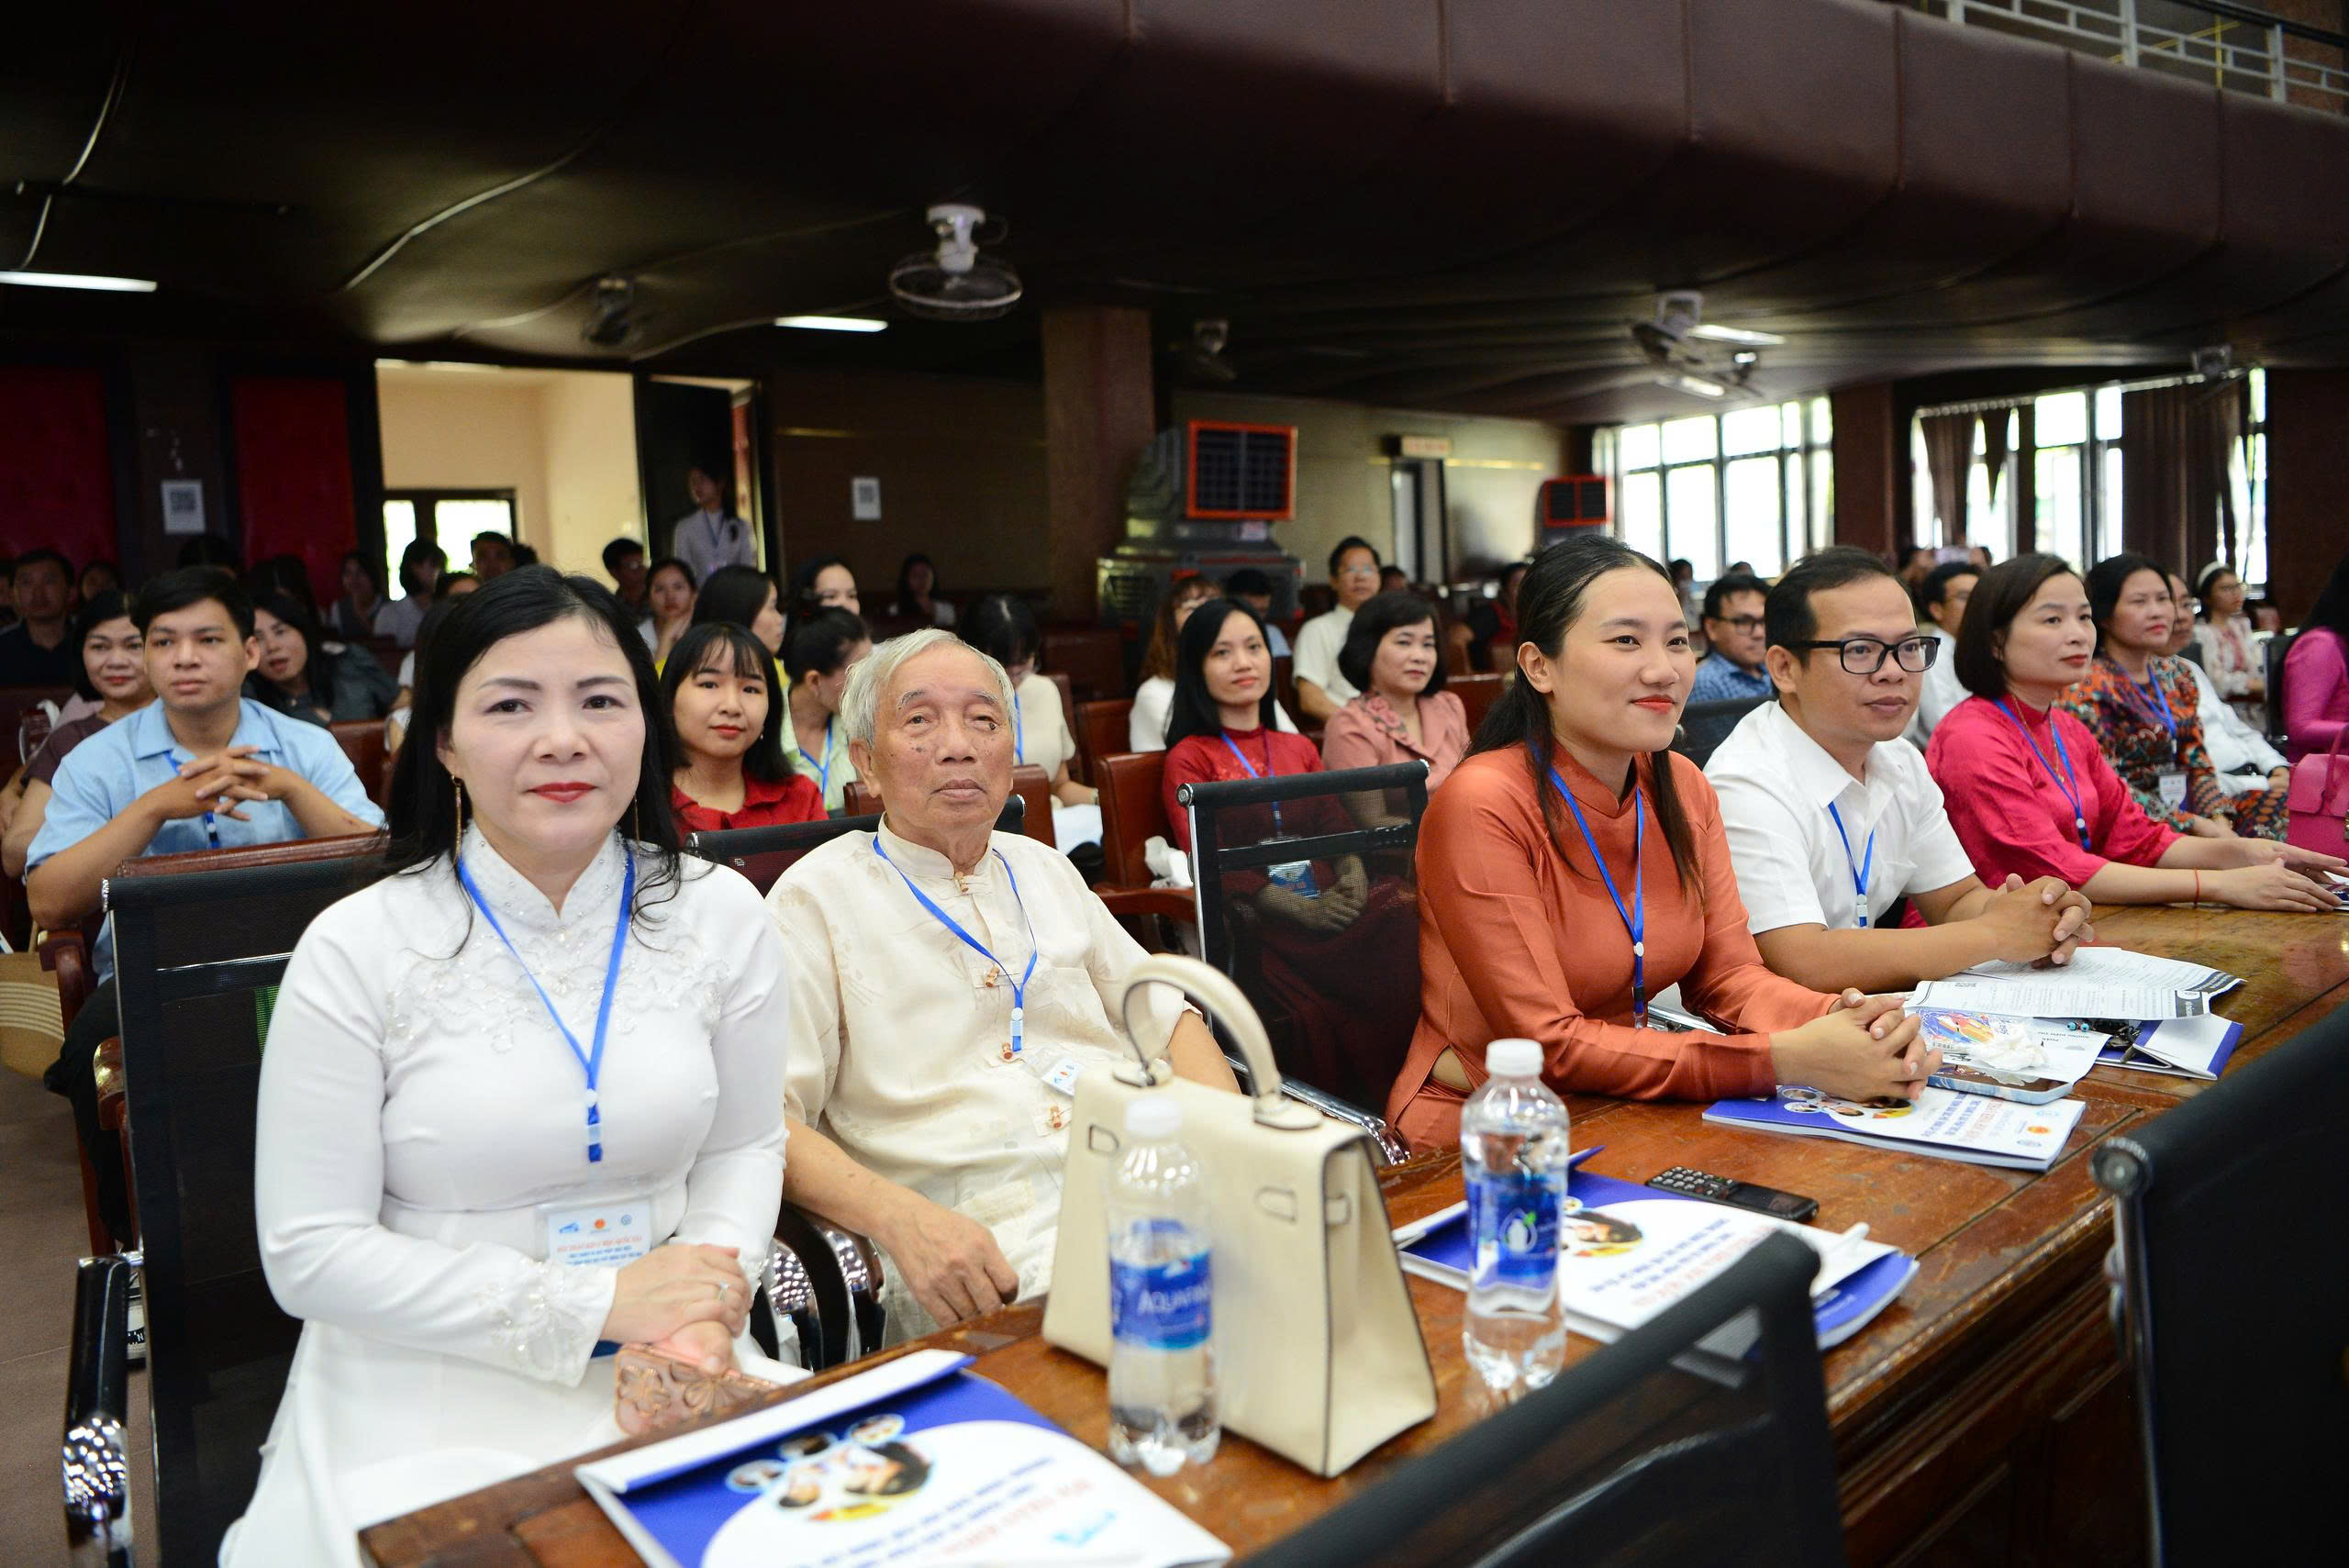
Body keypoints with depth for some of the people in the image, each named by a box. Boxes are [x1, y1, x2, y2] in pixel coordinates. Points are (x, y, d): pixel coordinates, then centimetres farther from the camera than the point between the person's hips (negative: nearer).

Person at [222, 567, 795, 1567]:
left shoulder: (720, 917, -1)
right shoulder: (356, 951, -9)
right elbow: (309, 1254, -8)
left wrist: (705, 1305, -13)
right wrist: (591, 1303, -15)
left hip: (662, 1367, 2)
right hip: (429, 1387, -1)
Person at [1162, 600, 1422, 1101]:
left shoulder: (1299, 749, 27)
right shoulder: (1189, 758, 10)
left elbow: (1337, 826, 17)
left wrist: (1352, 877, -8)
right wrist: (1305, 910, -14)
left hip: (1329, 905, 5)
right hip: (1256, 924, -5)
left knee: (1403, 908, -29)